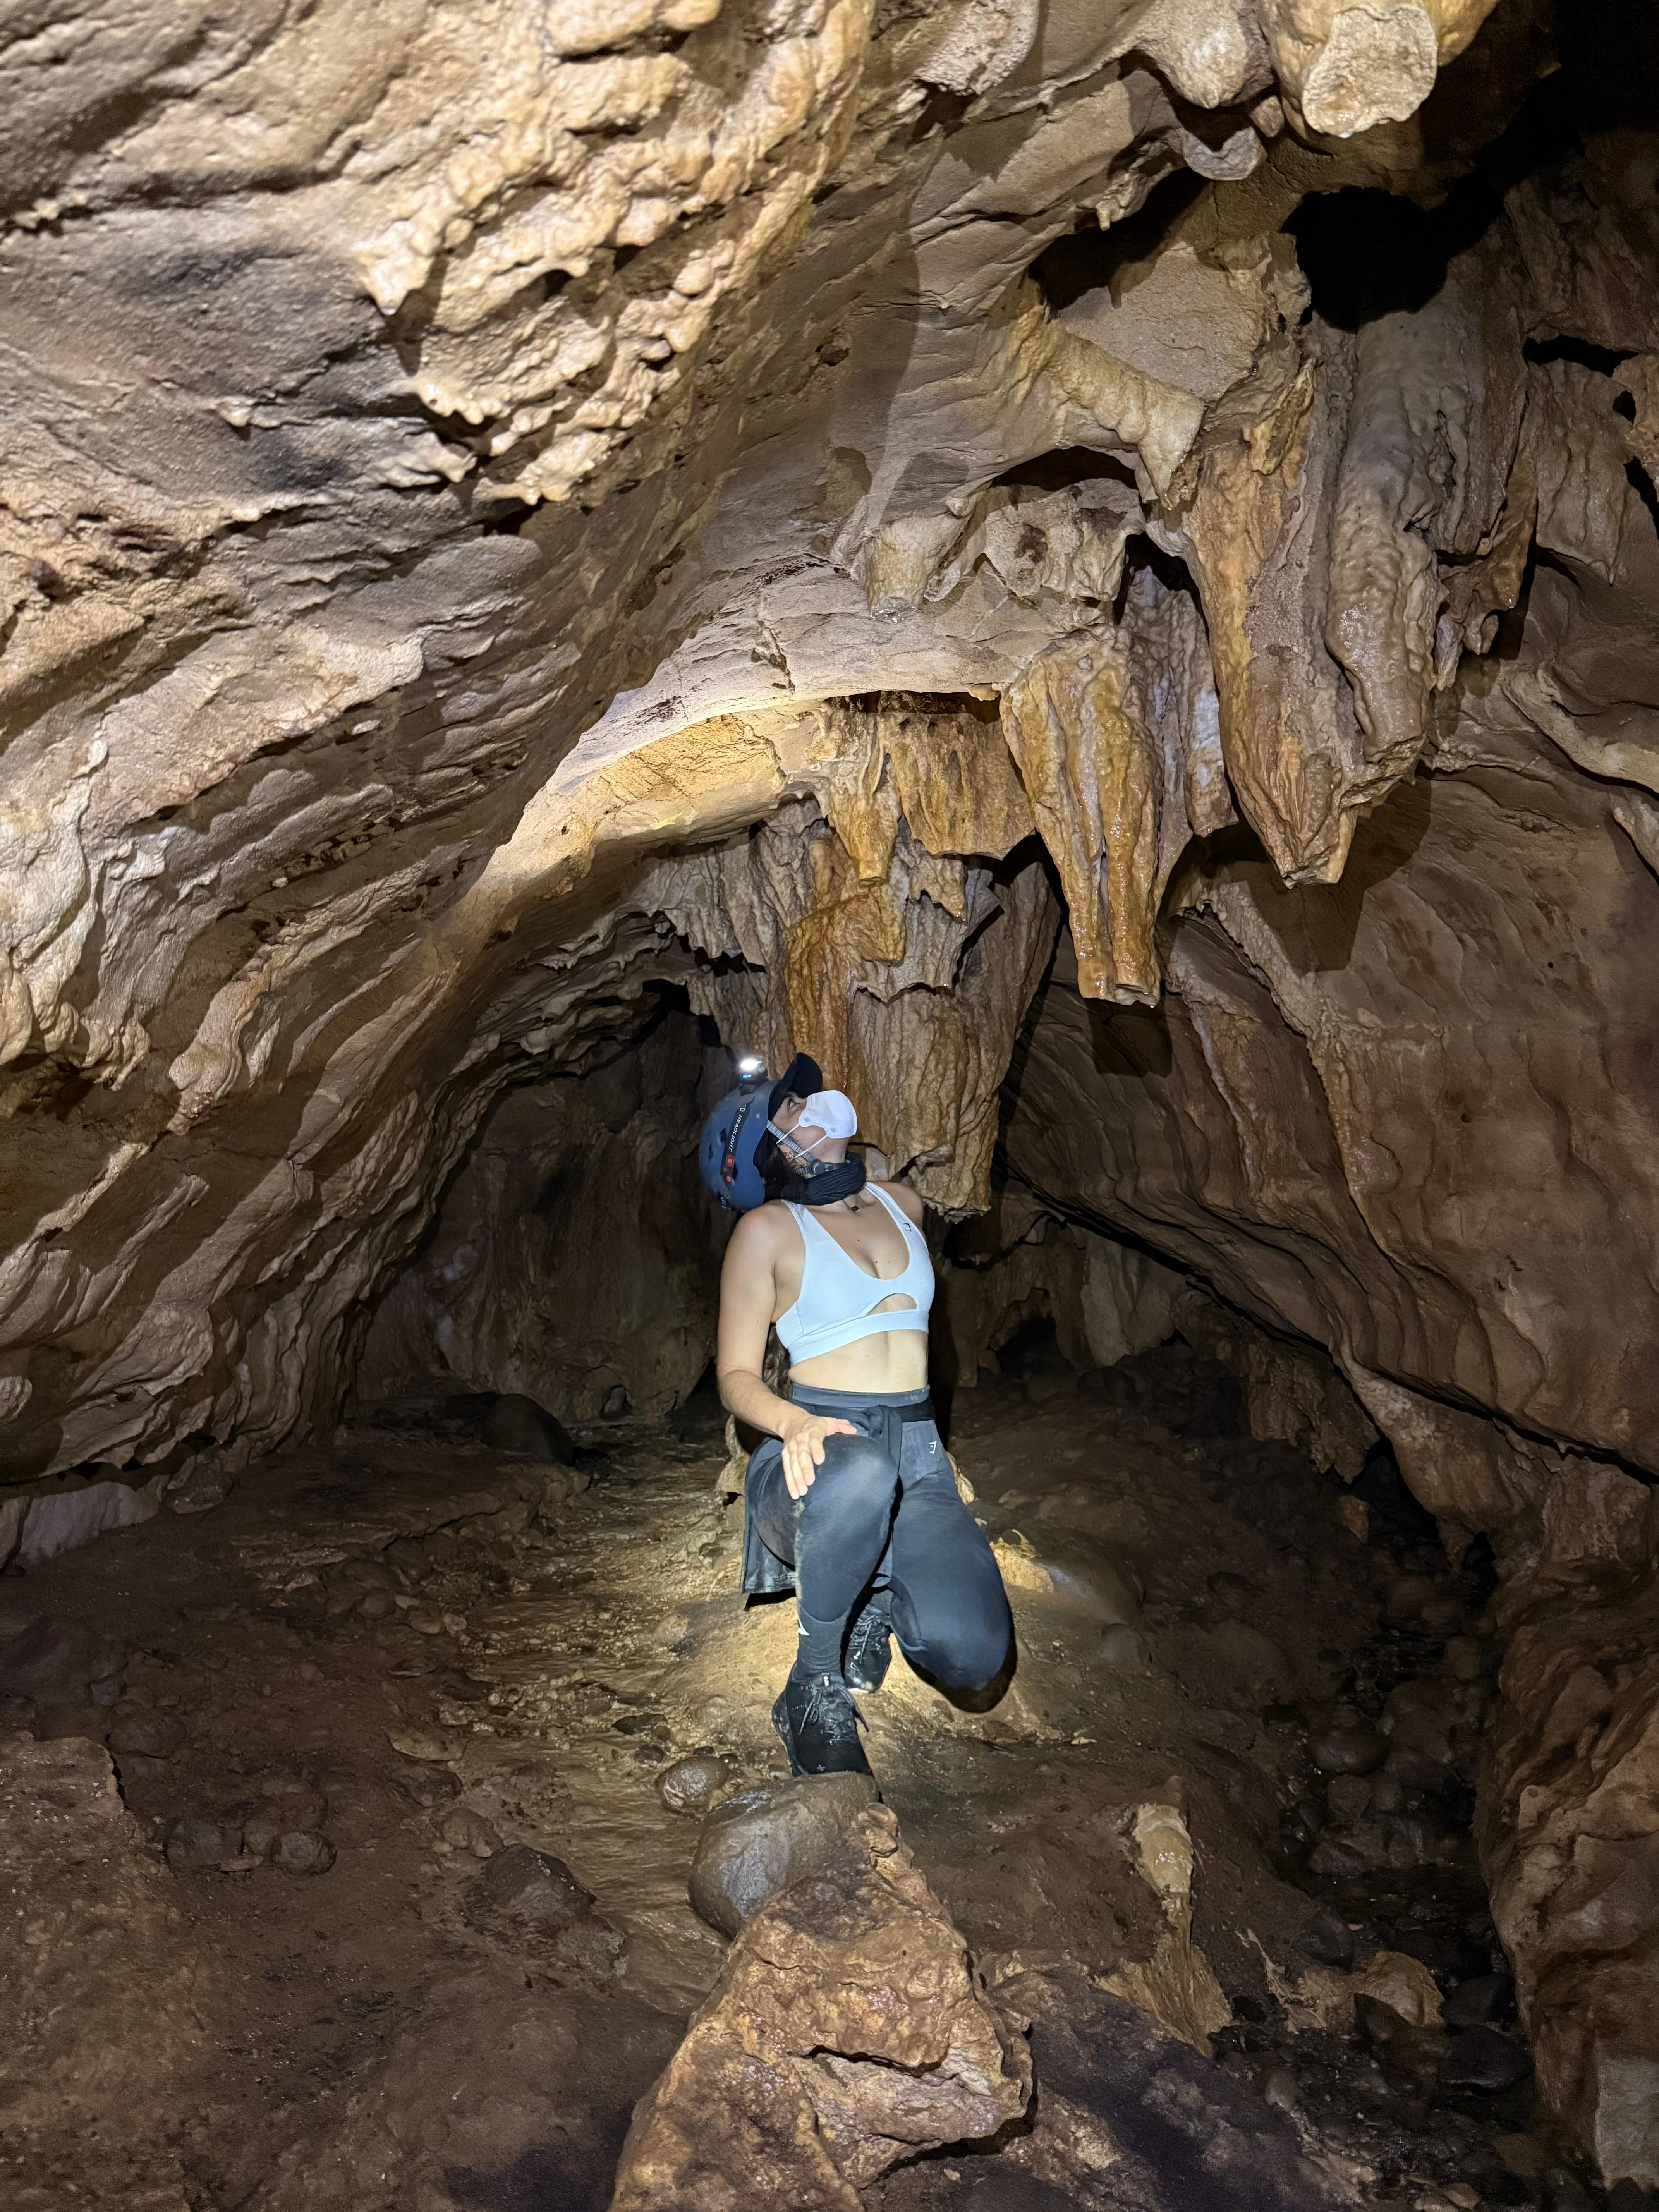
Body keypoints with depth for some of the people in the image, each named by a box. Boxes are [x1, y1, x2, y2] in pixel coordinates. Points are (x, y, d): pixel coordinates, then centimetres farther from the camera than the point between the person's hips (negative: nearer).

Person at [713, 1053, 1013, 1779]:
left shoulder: (902, 1203, 13)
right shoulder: (768, 1229, 0)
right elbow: (736, 1376, -6)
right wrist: (797, 1422, -22)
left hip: (917, 1452, 4)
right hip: (820, 1448, -4)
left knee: (970, 1654, -24)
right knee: (862, 1474, -43)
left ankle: (877, 1597, 12)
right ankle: (814, 1692, -17)